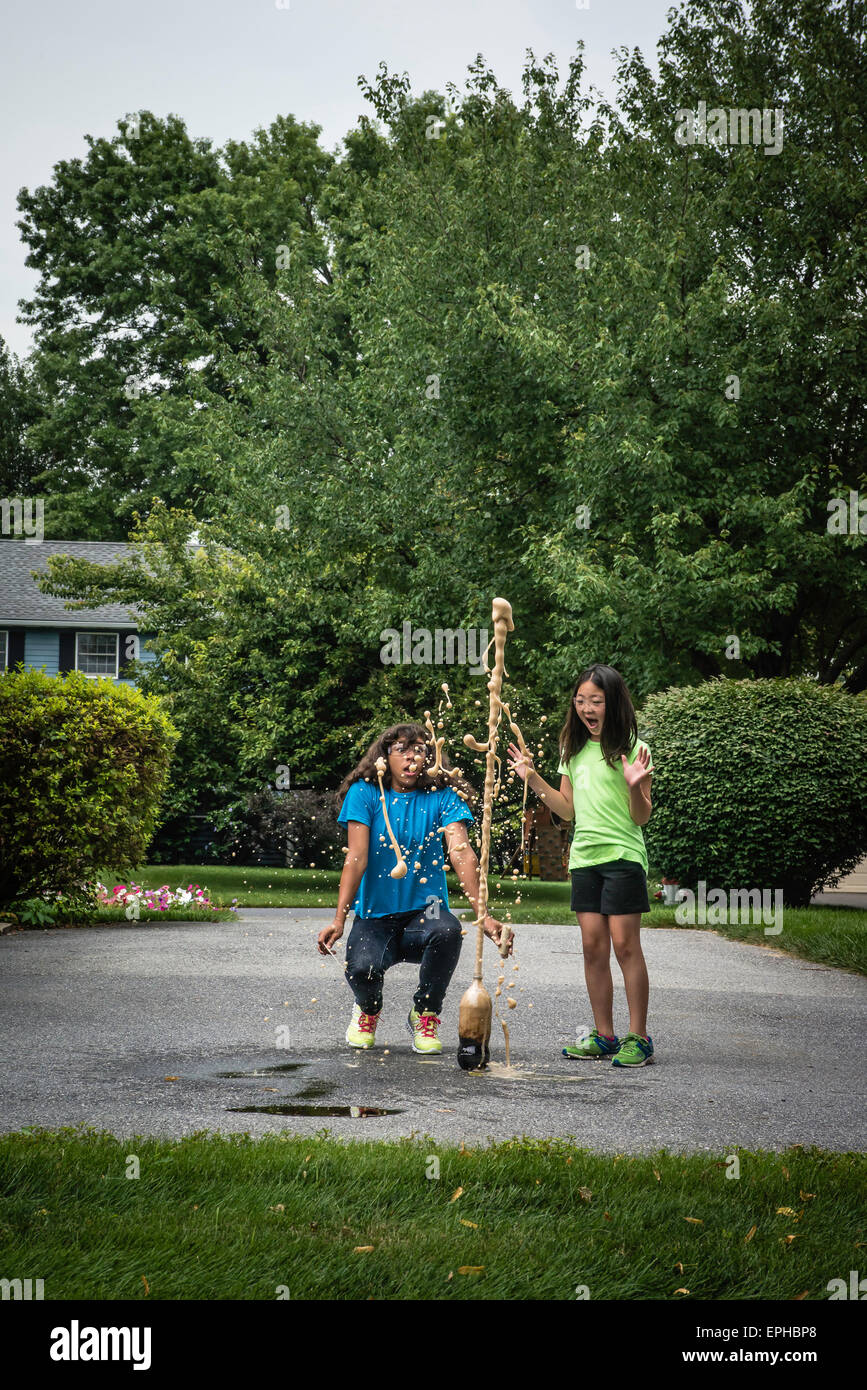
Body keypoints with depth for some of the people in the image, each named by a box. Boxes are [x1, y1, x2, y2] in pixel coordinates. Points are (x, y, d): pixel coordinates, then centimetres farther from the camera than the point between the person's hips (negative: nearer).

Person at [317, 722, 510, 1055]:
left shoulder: (443, 797, -3)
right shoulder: (364, 793, -3)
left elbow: (462, 854, -17)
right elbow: (356, 858, -12)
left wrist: (484, 915, -31)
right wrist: (339, 921, -25)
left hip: (423, 912, 1)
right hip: (374, 916, 0)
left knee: (448, 931, -34)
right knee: (362, 968, -31)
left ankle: (424, 1015, -4)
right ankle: (368, 1009, 12)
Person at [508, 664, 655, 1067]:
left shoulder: (633, 750, -5)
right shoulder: (574, 750, 13)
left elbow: (641, 818, -5)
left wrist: (635, 787, -24)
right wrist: (533, 780, 11)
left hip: (622, 856, -6)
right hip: (584, 857, 6)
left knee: (625, 944, -8)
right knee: (593, 946, 4)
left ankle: (638, 1038, -3)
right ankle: (603, 1035, 10)